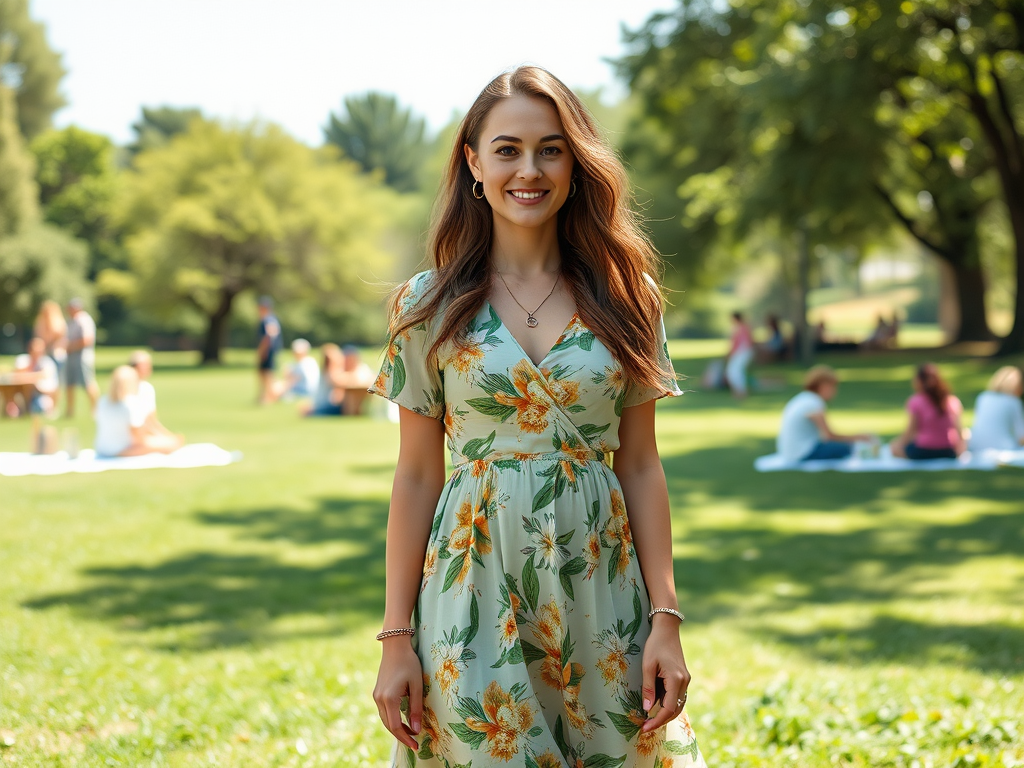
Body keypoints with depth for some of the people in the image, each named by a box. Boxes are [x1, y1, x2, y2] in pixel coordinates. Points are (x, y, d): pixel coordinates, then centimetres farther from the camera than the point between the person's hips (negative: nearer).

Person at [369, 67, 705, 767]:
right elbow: (417, 477, 1)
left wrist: (666, 618, -3)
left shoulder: (622, 298, 4)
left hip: (601, 594, 2)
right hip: (477, 590, -1)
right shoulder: (432, 307, 0)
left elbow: (641, 464, 4)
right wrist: (397, 637, -2)